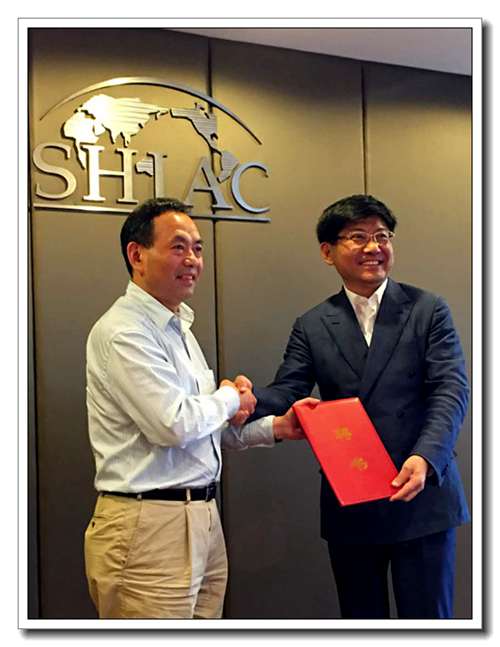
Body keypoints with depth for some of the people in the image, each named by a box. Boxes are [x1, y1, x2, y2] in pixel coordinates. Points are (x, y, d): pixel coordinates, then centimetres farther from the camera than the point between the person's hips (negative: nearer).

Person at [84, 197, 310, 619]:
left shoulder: (179, 328, 17)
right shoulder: (123, 332, -15)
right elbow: (174, 424, -23)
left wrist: (275, 427, 7)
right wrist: (231, 399, -5)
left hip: (202, 520, 9)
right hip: (148, 526, -9)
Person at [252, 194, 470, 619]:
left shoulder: (428, 310, 1)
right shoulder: (312, 326, 6)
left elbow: (451, 389, -8)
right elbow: (286, 393, -3)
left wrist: (425, 457, -25)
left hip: (421, 495, -2)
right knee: (360, 617, 16)